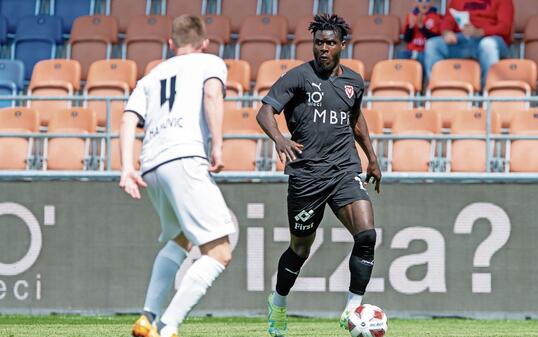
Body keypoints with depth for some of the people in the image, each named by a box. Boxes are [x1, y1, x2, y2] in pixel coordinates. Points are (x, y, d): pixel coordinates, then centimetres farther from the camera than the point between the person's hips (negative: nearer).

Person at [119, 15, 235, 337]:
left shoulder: (151, 77, 30)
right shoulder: (210, 63, 18)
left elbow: (129, 120, 14)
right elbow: (212, 93, -5)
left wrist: (127, 168, 6)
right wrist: (218, 146, -10)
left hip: (151, 165, 7)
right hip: (185, 158, -7)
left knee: (179, 239, 31)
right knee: (219, 253, -10)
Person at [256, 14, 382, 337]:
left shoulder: (354, 81, 10)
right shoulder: (300, 76, -6)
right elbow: (265, 111, -13)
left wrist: (372, 157, 30)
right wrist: (279, 139, -32)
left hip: (345, 170, 3)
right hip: (306, 174, -3)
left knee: (367, 234, -18)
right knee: (300, 249, 8)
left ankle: (352, 310, -10)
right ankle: (279, 302, 36)